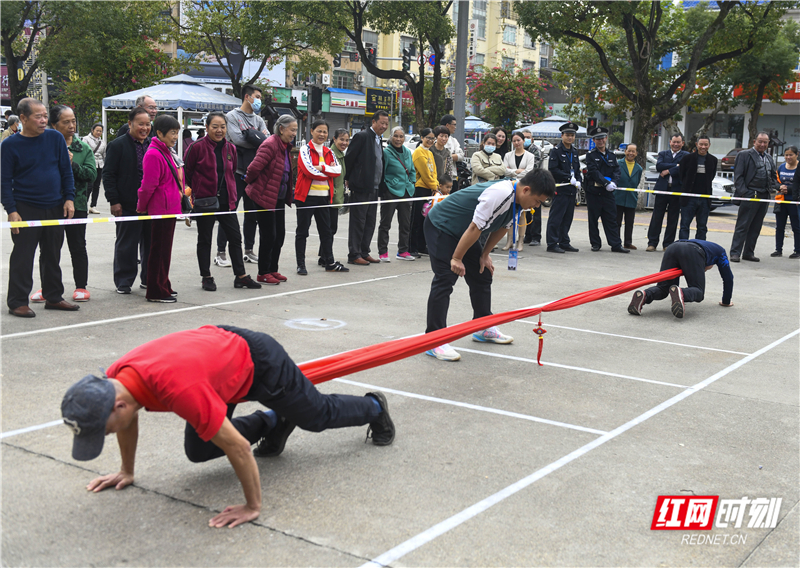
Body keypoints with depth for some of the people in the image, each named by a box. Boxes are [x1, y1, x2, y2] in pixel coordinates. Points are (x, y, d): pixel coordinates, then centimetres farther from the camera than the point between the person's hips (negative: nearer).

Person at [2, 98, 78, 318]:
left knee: (52, 255, 12)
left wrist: (69, 198, 0)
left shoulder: (55, 138, 2)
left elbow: (66, 171, 7)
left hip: (55, 208, 3)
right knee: (22, 256, -1)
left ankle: (53, 297, 23)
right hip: (25, 209, -3)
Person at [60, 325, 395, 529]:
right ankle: (273, 423, 29)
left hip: (257, 362, -7)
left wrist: (253, 508, -25)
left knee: (319, 415, 18)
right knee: (197, 451, 10)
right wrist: (126, 472, 15)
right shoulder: (115, 381, -21)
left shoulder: (180, 389, -45)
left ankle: (374, 408, 49)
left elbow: (238, 446, -36)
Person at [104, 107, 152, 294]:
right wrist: (114, 201, -14)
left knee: (151, 243, 10)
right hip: (127, 206, -5)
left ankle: (149, 279, 22)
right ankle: (123, 281, 12)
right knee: (126, 244, 2)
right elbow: (108, 175, -7)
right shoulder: (117, 145, -5)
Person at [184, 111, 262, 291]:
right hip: (205, 200, -5)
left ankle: (241, 276, 14)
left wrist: (231, 193, 14)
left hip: (226, 200, 5)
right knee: (204, 239, 6)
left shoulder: (230, 148, 7)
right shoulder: (198, 147, -9)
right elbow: (187, 172, -4)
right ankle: (206, 277, 16)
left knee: (235, 237, 6)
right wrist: (195, 191, -4)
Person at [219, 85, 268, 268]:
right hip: (236, 171, -6)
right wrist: (258, 140, -8)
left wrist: (251, 136, -18)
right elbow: (237, 139, -18)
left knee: (253, 212, 11)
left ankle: (249, 250, 21)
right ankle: (220, 253, 2)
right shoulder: (232, 116, -3)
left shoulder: (258, 119, 14)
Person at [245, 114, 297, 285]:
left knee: (279, 235, 12)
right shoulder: (270, 145, -19)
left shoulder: (284, 146, 11)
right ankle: (263, 273, 8)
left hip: (278, 198, 9)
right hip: (265, 197, -9)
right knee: (268, 236, -3)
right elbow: (254, 168, -25)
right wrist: (251, 183, -8)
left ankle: (272, 270, 23)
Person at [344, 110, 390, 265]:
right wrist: (349, 179, -6)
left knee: (370, 223, 11)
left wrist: (379, 186, 15)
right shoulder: (362, 136, -10)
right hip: (361, 188, -8)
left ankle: (364, 253, 19)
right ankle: (354, 255, 2)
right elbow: (349, 158, -10)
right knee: (358, 222, -3)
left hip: (374, 189, 8)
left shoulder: (379, 139, 16)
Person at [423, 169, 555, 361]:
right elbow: (474, 228, -30)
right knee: (445, 280, -15)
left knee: (482, 276, 14)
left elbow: (502, 227, 11)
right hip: (440, 227, -10)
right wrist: (456, 259, -22)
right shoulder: (499, 194, -34)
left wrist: (485, 255, 10)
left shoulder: (519, 199, -3)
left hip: (461, 233, 10)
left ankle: (483, 328, 28)